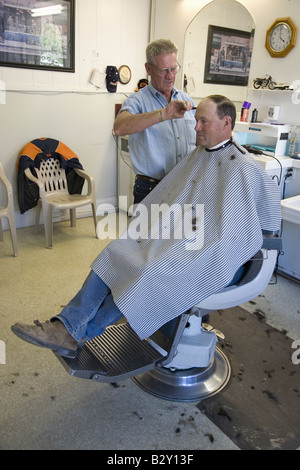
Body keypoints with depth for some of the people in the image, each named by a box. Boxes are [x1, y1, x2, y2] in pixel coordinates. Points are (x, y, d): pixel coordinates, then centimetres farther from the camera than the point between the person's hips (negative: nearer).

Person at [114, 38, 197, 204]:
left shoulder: (186, 101, 13)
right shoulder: (137, 100, -3)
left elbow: (198, 143, 21)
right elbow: (120, 128, -26)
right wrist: (163, 114, -33)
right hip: (150, 190, -4)